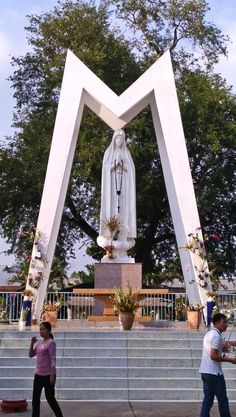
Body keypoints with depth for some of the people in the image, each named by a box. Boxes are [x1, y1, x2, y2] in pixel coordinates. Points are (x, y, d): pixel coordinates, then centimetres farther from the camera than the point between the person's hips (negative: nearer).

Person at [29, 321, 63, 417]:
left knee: (50, 398, 1)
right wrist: (32, 344, -3)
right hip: (38, 374, 8)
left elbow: (53, 360, -16)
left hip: (48, 375, -8)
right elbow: (31, 355, 12)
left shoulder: (51, 343, -13)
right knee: (35, 399, 8)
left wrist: (53, 375, -19)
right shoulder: (39, 343, 10)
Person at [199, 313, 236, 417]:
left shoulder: (209, 334, 14)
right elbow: (213, 356, -23)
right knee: (222, 400, 3)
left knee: (207, 399, 10)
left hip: (205, 372, 9)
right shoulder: (216, 336, -16)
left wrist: (222, 357, 15)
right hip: (214, 373, -9)